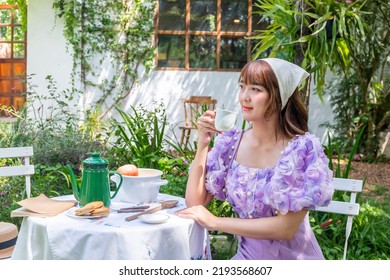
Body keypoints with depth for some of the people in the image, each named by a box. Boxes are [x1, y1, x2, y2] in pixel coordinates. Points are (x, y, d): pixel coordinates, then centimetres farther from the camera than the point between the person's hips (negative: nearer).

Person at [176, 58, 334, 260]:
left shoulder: (303, 149, -16)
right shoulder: (231, 143, -2)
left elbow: (286, 227, -19)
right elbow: (195, 202, -2)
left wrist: (215, 222, -15)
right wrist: (202, 144, -11)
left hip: (292, 257, -3)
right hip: (247, 257, 3)